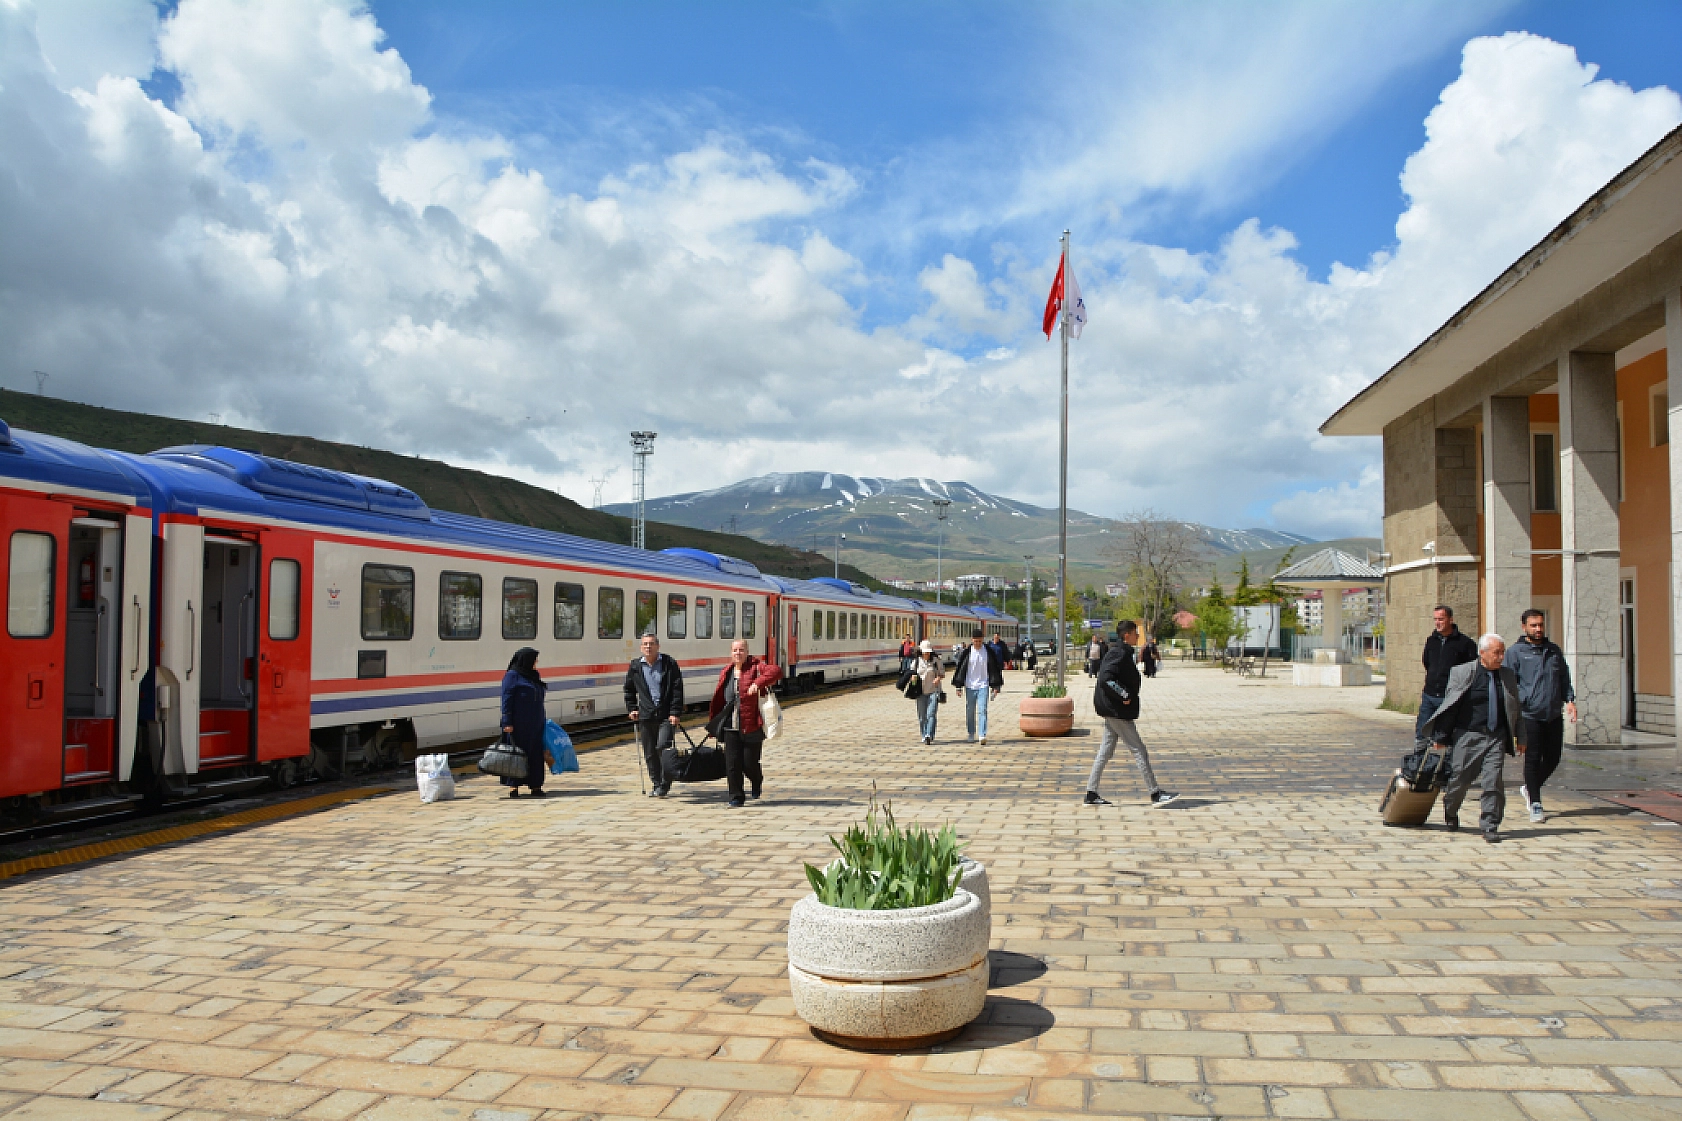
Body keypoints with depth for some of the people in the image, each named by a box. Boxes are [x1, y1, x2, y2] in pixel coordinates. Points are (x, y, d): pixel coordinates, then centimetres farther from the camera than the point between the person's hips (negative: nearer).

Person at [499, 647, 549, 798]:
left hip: (535, 724, 7)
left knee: (535, 754, 7)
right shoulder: (512, 676, -7)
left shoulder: (533, 676, 16)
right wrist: (507, 723, -18)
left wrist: (543, 719, 21)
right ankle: (513, 787, 3)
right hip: (518, 725, -7)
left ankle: (535, 786, 12)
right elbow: (506, 700, -12)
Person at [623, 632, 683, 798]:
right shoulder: (635, 666, 9)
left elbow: (677, 689, -3)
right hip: (646, 715, 3)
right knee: (650, 753, 6)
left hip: (666, 715, -3)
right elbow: (629, 690, 23)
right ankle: (656, 783, 20)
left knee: (663, 747, -14)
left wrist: (675, 712, -9)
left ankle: (664, 784, 0)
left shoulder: (669, 663, 0)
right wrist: (631, 709, 13)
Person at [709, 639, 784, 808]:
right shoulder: (726, 673, 11)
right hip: (730, 727, 4)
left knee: (749, 763, 0)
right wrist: (713, 721, 19)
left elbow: (776, 672, -23)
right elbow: (719, 699, 20)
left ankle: (757, 781, 34)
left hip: (752, 726, -4)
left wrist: (758, 683, -35)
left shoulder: (756, 667, -4)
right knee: (732, 763, -1)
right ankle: (736, 797, 11)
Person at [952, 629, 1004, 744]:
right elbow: (959, 668, 3)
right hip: (970, 686, 1)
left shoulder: (989, 652, 0)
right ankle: (971, 735, 21)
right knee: (970, 712, 8)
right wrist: (959, 686, 0)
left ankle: (983, 735, -16)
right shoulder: (967, 652, -1)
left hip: (983, 686, -1)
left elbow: (996, 668, 5)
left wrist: (996, 686, 2)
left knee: (982, 710, -11)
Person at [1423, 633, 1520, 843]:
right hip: (1468, 736, -2)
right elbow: (1449, 705, -1)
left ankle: (1490, 827, 2)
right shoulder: (1461, 673, -3)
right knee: (1460, 779, 6)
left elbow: (1515, 709, 19)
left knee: (1493, 781, -7)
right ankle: (1450, 813, 33)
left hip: (1497, 737, 3)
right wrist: (1441, 737, -1)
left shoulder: (1508, 676, 9)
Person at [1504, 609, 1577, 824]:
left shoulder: (1554, 651, 14)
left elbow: (1564, 679, 19)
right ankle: (1535, 804, 6)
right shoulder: (1515, 652, 0)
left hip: (1554, 715, 5)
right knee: (1533, 759, -3)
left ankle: (1530, 788, 33)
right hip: (1529, 715, -5)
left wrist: (1569, 700, 3)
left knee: (1553, 758, 9)